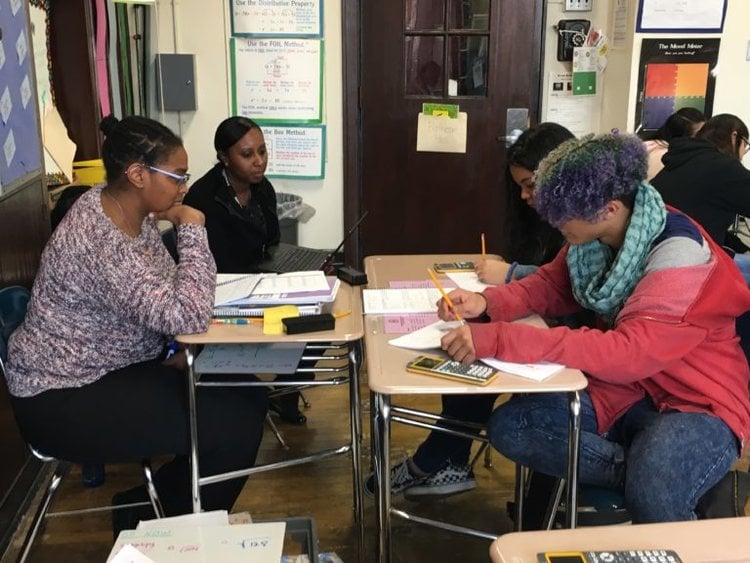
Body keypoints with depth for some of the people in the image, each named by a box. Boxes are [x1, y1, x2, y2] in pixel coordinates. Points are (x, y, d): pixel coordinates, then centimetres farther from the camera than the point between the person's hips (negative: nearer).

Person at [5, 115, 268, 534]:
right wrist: (192, 228, -25)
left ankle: (150, 505, 16)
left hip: (122, 363, 9)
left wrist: (180, 350, -7)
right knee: (235, 426, -17)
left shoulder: (132, 211, 0)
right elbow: (187, 316, -35)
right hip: (65, 396, -9)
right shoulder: (97, 241, -30)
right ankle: (147, 516, 8)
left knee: (247, 398, 2)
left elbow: (166, 296, 11)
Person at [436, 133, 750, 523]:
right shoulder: (594, 236, -4)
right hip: (624, 390, 7)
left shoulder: (679, 256, -25)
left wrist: (499, 341, -41)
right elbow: (552, 285, 11)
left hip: (697, 404, -6)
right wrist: (487, 303, -12)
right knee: (508, 427, -15)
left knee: (652, 495, -37)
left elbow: (628, 353, -35)